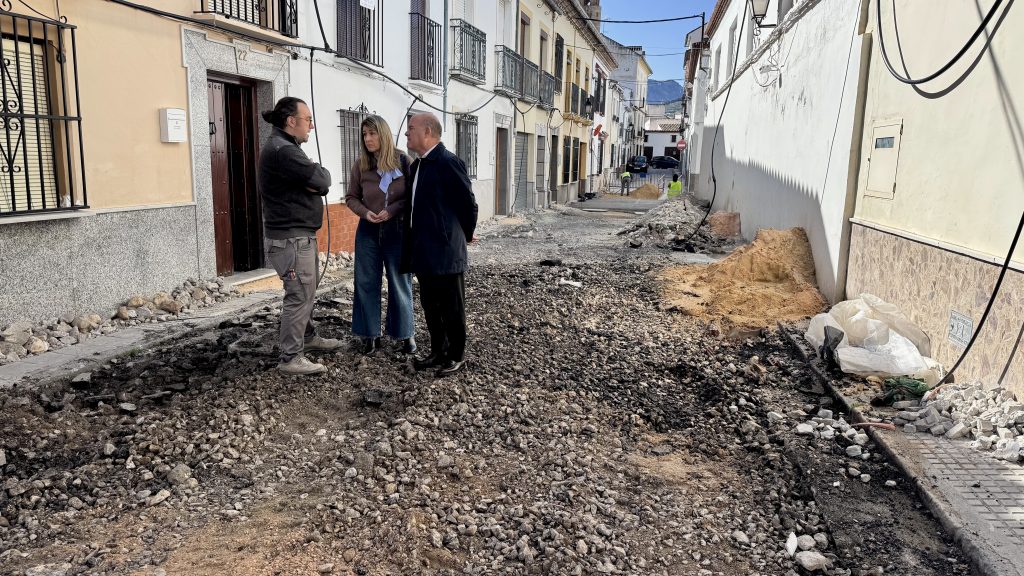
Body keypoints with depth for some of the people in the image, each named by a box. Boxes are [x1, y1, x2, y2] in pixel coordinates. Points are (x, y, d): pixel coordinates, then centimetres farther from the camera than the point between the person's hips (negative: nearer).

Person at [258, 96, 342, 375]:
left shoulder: (285, 147, 17)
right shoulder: (282, 150, -19)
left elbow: (319, 185, 12)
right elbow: (322, 180, -21)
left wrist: (313, 180, -10)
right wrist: (321, 172, 0)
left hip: (300, 234, 11)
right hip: (290, 237, -11)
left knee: (306, 292, 21)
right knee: (299, 295, -7)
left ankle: (308, 337, 36)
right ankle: (291, 358, -1)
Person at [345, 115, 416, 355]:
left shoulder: (402, 160, -5)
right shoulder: (360, 165, 1)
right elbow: (351, 197, 8)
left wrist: (392, 210, -16)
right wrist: (365, 212, -11)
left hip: (398, 230, -2)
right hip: (369, 231, 2)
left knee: (400, 283, 6)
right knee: (366, 283, 6)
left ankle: (403, 333, 19)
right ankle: (369, 333, 18)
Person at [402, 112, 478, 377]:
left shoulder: (449, 162, -14)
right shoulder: (417, 165, 13)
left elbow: (468, 203, -11)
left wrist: (464, 235, 2)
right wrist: (413, 244, 17)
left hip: (445, 251, -9)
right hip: (424, 251, 9)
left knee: (452, 306, 4)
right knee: (430, 305, 16)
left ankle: (457, 356, 17)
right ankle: (438, 351, 29)